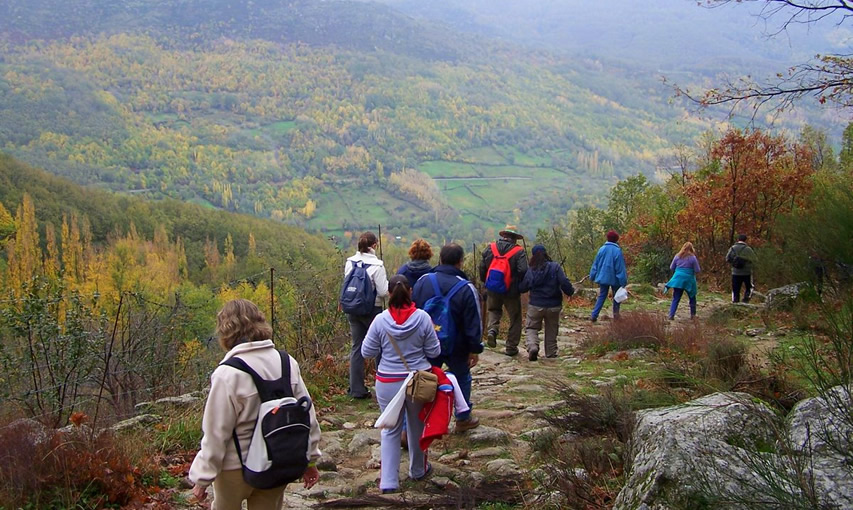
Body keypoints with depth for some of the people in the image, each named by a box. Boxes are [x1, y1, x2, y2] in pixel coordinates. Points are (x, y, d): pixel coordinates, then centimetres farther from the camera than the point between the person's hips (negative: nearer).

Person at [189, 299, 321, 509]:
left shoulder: (228, 374, -22)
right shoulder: (287, 363, -5)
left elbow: (215, 433, -18)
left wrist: (202, 478, -7)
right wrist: (310, 459, 13)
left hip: (236, 468, -5)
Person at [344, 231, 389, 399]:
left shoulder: (350, 263, 0)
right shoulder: (376, 265, -16)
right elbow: (384, 291, -14)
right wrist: (388, 283, 5)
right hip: (372, 310, -5)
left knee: (357, 347, 10)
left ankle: (356, 388, 11)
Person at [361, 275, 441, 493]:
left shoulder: (381, 320, -13)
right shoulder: (422, 318, -13)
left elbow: (367, 352, -4)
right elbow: (434, 352, -5)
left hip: (388, 383, 0)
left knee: (391, 430, 13)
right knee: (417, 427, 21)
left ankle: (389, 481, 10)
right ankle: (418, 470, 40)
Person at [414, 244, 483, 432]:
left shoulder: (423, 281, -4)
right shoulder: (466, 288, -15)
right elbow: (473, 323, -12)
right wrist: (475, 349, -3)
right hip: (456, 348, -2)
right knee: (462, 379, 20)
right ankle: (463, 419, 32)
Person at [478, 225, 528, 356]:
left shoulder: (490, 248, 0)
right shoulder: (519, 252, -9)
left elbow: (482, 267, 2)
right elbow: (523, 271, -18)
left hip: (493, 290, 3)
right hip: (511, 291, -3)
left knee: (494, 310, 27)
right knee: (515, 318, 11)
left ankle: (492, 329, -2)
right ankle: (511, 347, 13)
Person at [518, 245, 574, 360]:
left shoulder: (531, 270, -6)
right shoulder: (555, 267, -9)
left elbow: (522, 287, -5)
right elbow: (564, 283, -15)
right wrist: (570, 292, 4)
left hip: (535, 305, -1)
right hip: (553, 306, 1)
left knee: (531, 328, 10)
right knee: (551, 330, 19)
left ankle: (532, 346, -16)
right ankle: (551, 353, 25)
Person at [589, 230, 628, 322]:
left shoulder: (602, 249, -2)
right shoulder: (617, 250, -14)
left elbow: (596, 264, 5)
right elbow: (620, 267, -14)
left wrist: (592, 276, 13)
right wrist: (623, 281, -11)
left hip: (603, 277, 4)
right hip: (614, 278, -4)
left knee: (601, 296, 9)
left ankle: (594, 315, -2)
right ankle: (616, 314, 14)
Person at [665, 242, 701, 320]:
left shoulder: (677, 256, 3)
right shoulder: (692, 257, -5)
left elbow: (671, 268, 10)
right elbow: (697, 270, -3)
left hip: (678, 279, 2)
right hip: (688, 279, -2)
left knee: (675, 299, 4)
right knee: (692, 298, 17)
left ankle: (671, 315, -8)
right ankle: (693, 315, 22)